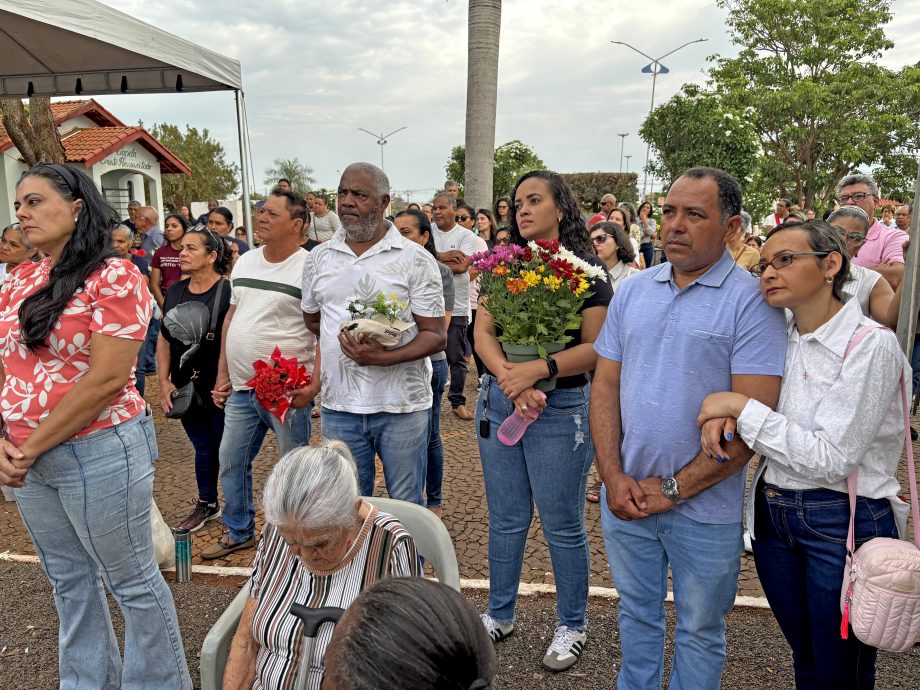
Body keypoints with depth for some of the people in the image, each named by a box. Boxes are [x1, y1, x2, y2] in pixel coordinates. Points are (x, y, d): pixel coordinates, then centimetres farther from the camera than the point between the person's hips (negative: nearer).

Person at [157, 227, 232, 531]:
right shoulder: (174, 292, 6)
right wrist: (164, 382, 5)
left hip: (220, 390, -6)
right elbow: (164, 339, 12)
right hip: (185, 390, 6)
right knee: (203, 447, 20)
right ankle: (207, 504, 37)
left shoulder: (228, 292, -15)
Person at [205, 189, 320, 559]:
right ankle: (239, 532, 36)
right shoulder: (244, 262, 10)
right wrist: (222, 373, 15)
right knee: (231, 462, 17)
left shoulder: (309, 269, -12)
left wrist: (314, 384, -24)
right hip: (241, 388, 7)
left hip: (287, 391, -7)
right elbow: (231, 317, 17)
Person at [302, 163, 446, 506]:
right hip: (338, 404, 4)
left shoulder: (416, 259, -5)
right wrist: (343, 337, 2)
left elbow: (436, 335, -9)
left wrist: (382, 358, -23)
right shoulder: (319, 258, 8)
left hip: (400, 404, -3)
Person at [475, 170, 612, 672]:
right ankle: (499, 614, 34)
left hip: (561, 407, -4)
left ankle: (571, 625, 28)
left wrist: (537, 370, -25)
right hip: (498, 400, 4)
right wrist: (509, 377, -19)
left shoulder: (586, 271, -6)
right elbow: (483, 332, -3)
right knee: (505, 518, 16)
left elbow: (596, 349, -13)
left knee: (562, 524, 7)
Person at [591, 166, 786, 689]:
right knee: (636, 612, 23)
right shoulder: (633, 291, 4)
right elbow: (606, 386, 4)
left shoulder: (753, 302, -12)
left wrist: (673, 489, -15)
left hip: (705, 507, -4)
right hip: (625, 498, 4)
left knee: (700, 630, 16)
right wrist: (613, 476, -7)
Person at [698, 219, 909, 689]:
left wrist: (741, 407, -21)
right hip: (772, 514, 6)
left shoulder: (871, 345, -17)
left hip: (843, 523, -5)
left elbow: (830, 459, -23)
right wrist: (720, 414, -10)